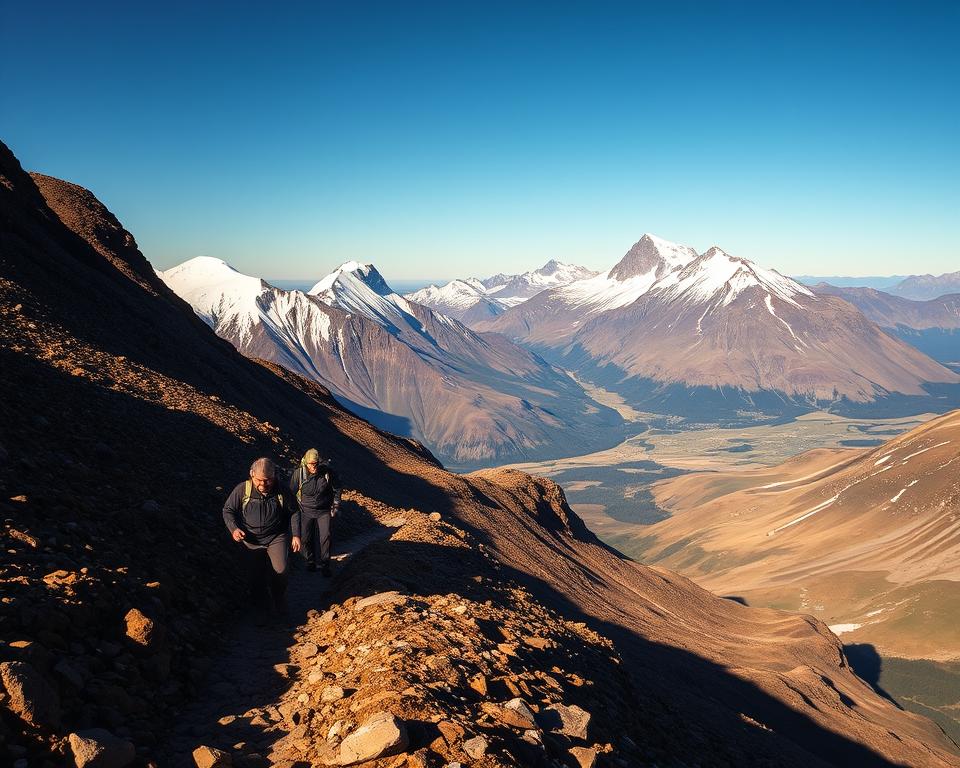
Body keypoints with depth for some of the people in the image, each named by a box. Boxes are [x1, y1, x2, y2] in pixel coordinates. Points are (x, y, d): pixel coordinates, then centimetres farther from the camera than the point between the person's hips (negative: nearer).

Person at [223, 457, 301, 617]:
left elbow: (294, 512, 3)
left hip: (276, 537, -1)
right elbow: (228, 510, -3)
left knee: (280, 570, -14)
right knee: (254, 575, 9)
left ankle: (279, 603, 12)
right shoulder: (242, 490, -13)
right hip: (251, 540, 1)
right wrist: (234, 529, -19)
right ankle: (260, 606, 32)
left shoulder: (282, 492, -11)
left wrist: (296, 535, -1)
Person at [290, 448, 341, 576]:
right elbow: (291, 492, 0)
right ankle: (310, 561, 22)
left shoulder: (328, 472, -15)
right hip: (306, 511, 0)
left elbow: (337, 489, 2)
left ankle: (324, 564, 7)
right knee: (306, 538, -1)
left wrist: (335, 507, 5)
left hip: (323, 511, 0)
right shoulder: (298, 473, -16)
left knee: (324, 538, -6)